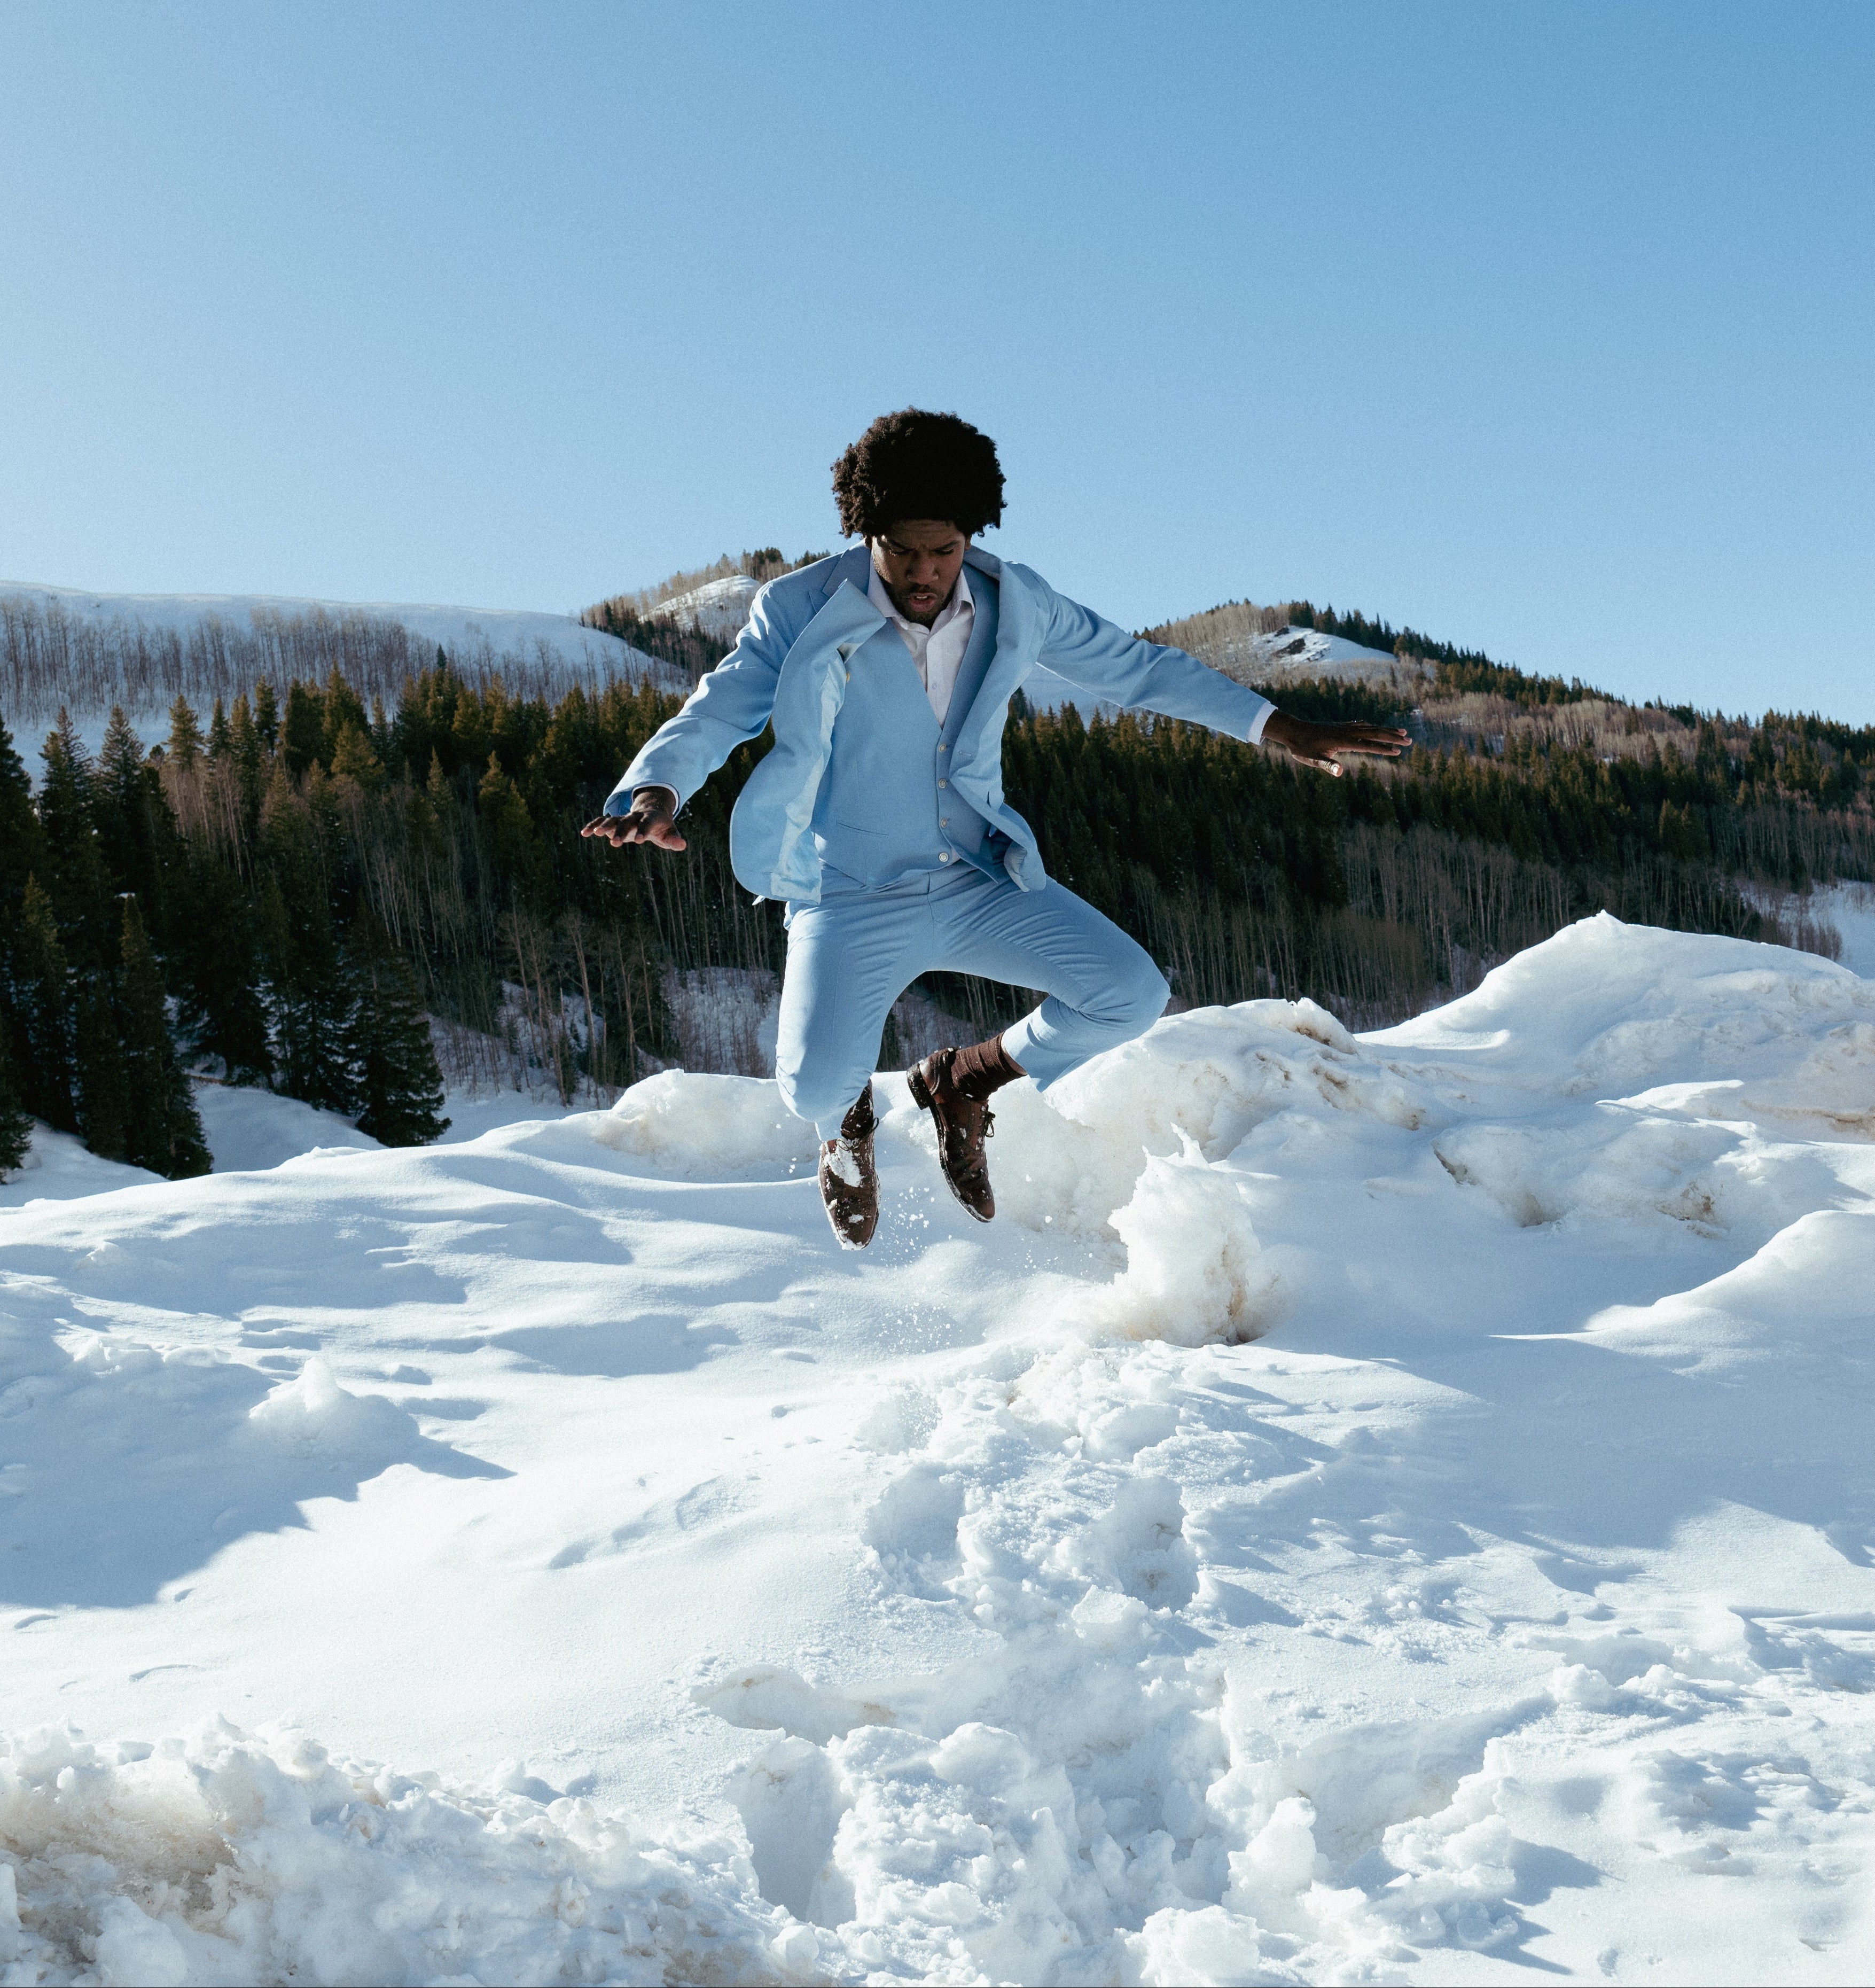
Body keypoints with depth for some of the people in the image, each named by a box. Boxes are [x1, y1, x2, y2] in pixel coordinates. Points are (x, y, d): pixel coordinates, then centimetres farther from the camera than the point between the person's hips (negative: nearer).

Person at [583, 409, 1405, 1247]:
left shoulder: (1015, 603, -2)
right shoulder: (802, 612, -12)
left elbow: (1134, 666, 10)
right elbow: (712, 714, -14)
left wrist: (1280, 728, 9)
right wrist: (655, 792, -38)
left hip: (981, 880, 4)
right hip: (852, 896, -4)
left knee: (1132, 997, -11)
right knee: (816, 1088, -26)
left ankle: (964, 1080, 18)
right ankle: (848, 1118, 17)